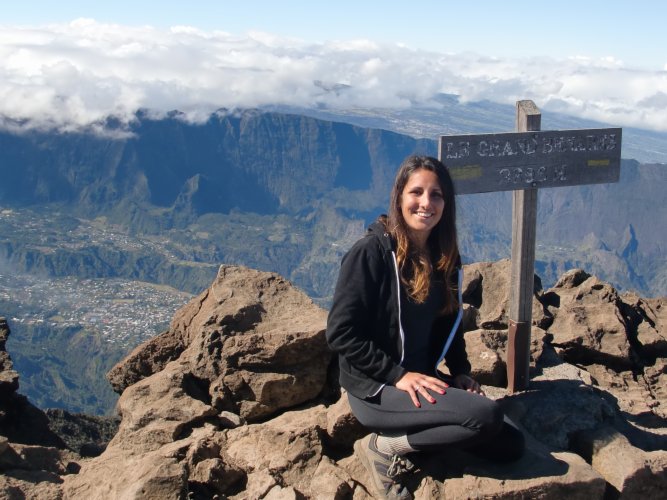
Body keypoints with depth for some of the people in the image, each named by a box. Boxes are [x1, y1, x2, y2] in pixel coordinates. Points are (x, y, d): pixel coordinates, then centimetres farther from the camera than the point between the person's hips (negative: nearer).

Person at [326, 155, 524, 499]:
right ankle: (384, 447, -8)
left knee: (510, 445, 1)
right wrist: (397, 375, -22)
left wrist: (461, 373, 1)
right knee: (486, 415, -25)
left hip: (424, 378, 7)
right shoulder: (370, 252, -16)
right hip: (375, 388, -7)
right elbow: (340, 332, -18)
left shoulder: (444, 258, 5)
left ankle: (410, 438, 8)